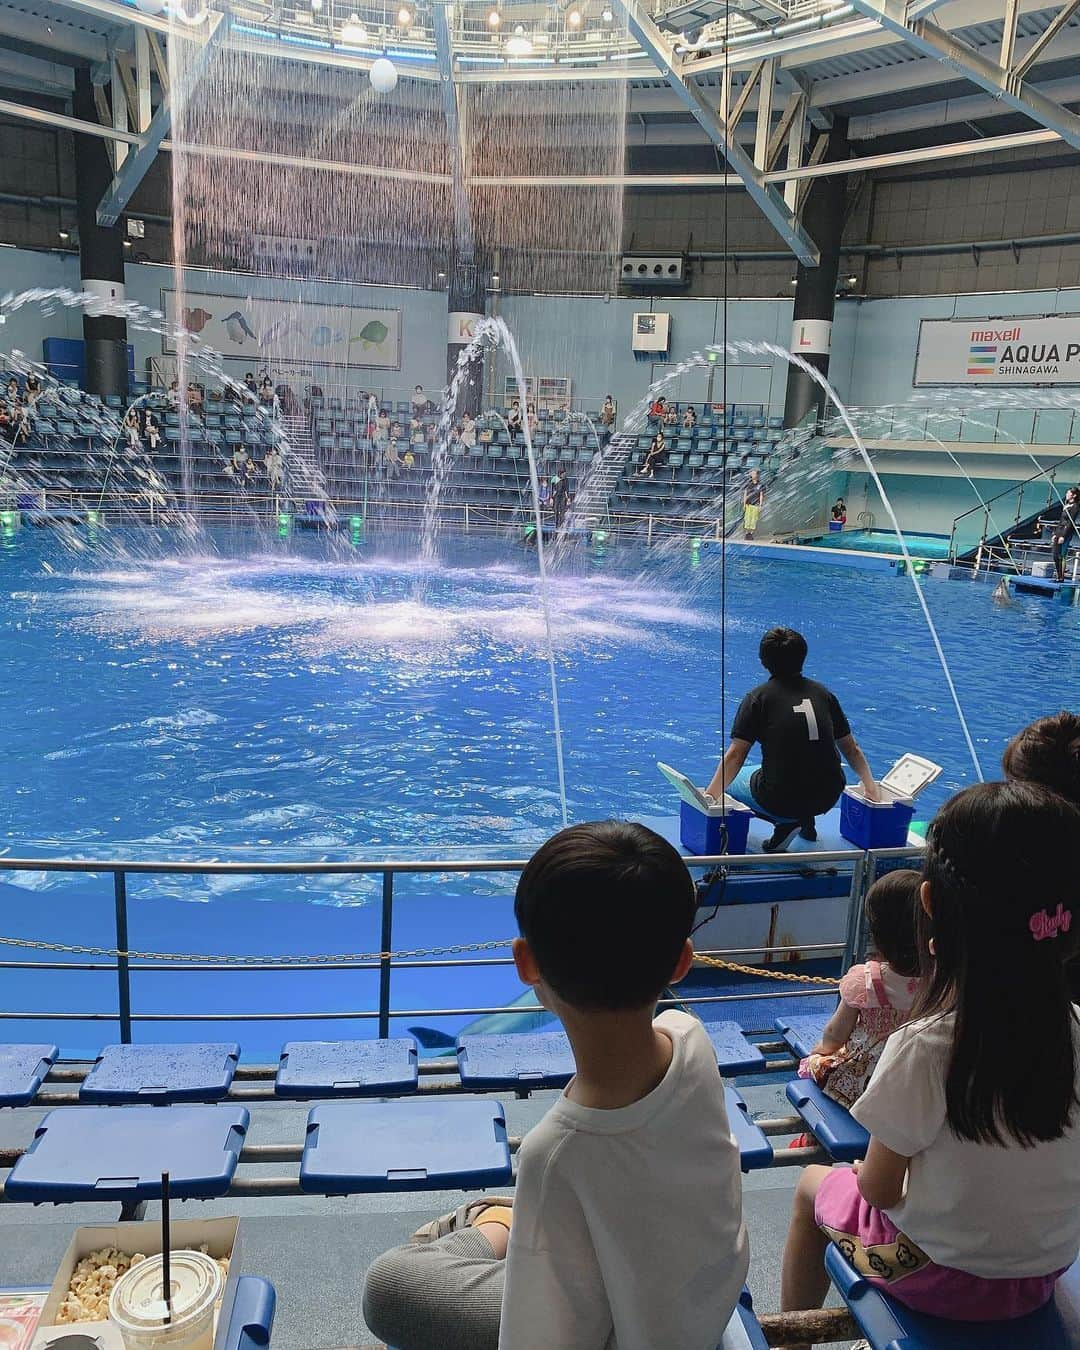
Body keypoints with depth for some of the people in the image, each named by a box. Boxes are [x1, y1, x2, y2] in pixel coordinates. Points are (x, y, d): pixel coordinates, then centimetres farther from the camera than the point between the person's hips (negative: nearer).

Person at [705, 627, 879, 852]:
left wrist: (710, 797, -3)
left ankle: (786, 822, 2)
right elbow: (852, 751, 14)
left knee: (732, 779, 22)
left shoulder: (758, 697, -5)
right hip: (829, 798, 5)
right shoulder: (824, 694, 6)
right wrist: (870, 787, 29)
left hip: (781, 801, -5)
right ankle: (805, 820, 18)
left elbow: (735, 756, -10)